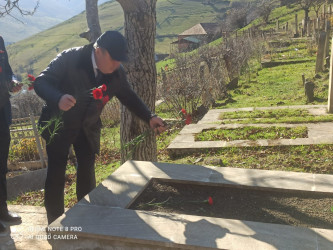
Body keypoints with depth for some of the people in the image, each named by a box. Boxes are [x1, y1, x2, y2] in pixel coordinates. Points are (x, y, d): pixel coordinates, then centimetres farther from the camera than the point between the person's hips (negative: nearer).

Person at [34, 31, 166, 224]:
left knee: (87, 172, 8)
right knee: (56, 172, -1)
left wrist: (150, 117, -12)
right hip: (59, 124, -3)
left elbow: (128, 96, 1)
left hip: (88, 127, 4)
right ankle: (55, 223, 16)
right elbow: (41, 82, -25)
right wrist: (58, 99, -47)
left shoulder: (117, 71, -12)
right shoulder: (70, 58, -25)